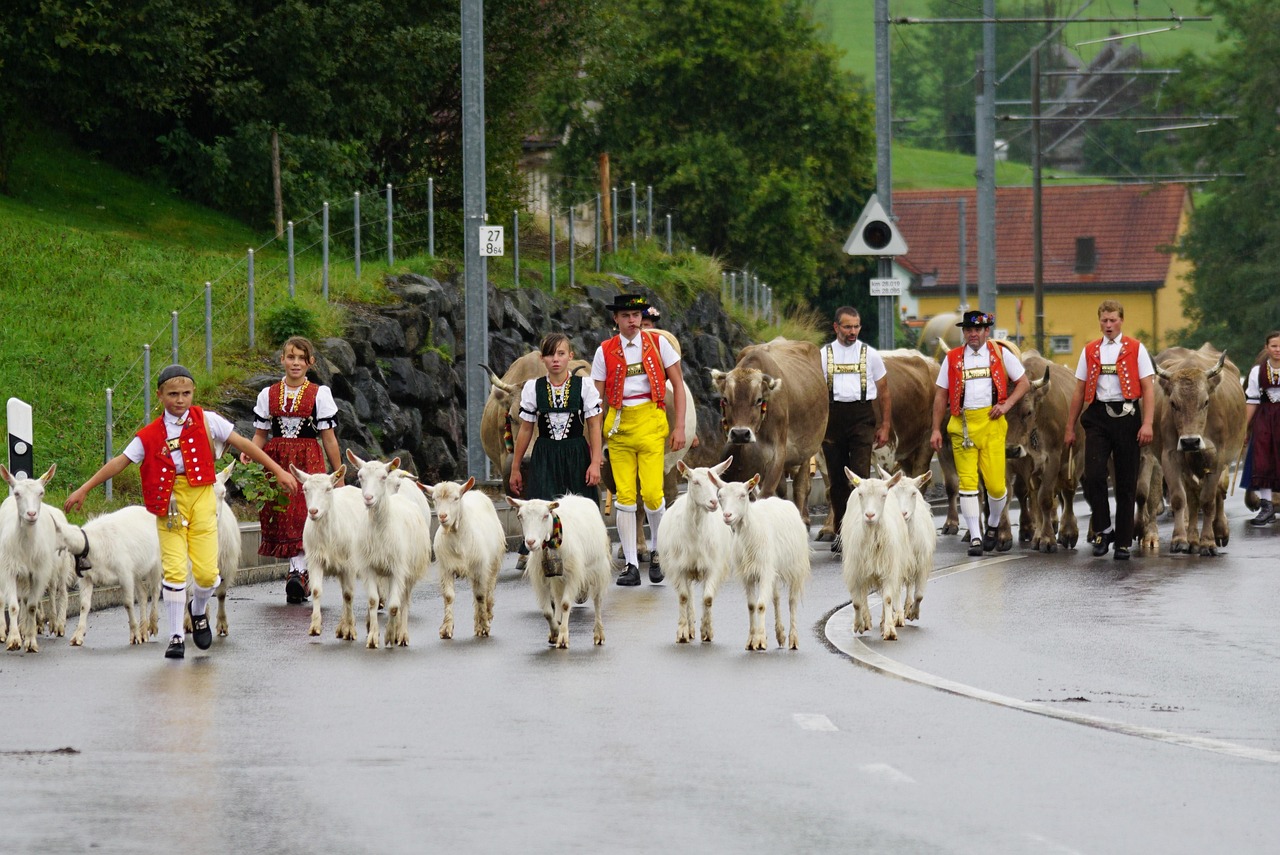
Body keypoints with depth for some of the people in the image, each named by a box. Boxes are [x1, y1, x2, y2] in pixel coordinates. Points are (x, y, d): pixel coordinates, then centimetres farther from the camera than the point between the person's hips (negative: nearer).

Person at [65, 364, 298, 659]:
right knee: (174, 571, -8)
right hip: (169, 502, 0)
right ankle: (176, 637, 3)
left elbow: (242, 444, 8)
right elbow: (121, 461, 4)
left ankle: (198, 611, 29)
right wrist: (84, 489, 2)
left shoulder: (206, 421, 3)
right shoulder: (151, 436, 3)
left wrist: (278, 471, 8)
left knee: (207, 573, -5)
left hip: (202, 500, 0)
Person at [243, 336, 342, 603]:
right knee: (282, 519, -1)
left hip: (309, 462, -3)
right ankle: (300, 578, 5)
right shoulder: (268, 395, 11)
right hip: (276, 461, 3)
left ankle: (297, 573, -24)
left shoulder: (320, 394, 5)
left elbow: (328, 438, 6)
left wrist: (339, 475, 7)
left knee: (303, 516, -15)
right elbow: (261, 435, 11)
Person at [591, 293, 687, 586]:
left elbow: (678, 386, 7)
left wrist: (679, 427, -1)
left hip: (650, 422, -1)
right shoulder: (605, 351, 6)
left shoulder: (658, 344, 4)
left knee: (652, 493, -12)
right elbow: (596, 397, 7)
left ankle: (656, 551, 13)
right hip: (618, 424, 1)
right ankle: (631, 565, 4)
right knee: (624, 495, -2)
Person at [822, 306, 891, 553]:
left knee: (860, 475, -11)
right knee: (837, 477, 7)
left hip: (862, 415, -1)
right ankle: (841, 532, 18)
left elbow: (884, 393, 11)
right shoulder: (823, 356, 9)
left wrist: (885, 426, 6)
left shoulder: (870, 355, 8)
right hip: (833, 417, 1)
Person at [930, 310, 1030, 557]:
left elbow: (1023, 382, 13)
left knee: (995, 482, -6)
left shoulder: (1001, 354, 8)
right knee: (967, 481, -5)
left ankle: (993, 525, 22)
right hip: (962, 424, 1)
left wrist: (1007, 405, -2)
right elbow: (941, 395, 11)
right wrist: (936, 430, 6)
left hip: (991, 423, -1)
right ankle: (975, 537, -1)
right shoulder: (952, 359, 9)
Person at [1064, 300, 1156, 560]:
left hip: (1127, 416, -2)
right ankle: (1103, 529, 3)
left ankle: (1123, 542, 8)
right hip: (1098, 417, 2)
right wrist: (1070, 428, 12)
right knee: (1093, 476, -14)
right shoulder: (1090, 351, 11)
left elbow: (1148, 388, -1)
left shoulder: (1136, 349, 3)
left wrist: (1147, 424, -12)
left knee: (1126, 482, 2)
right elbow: (1079, 392, 14)